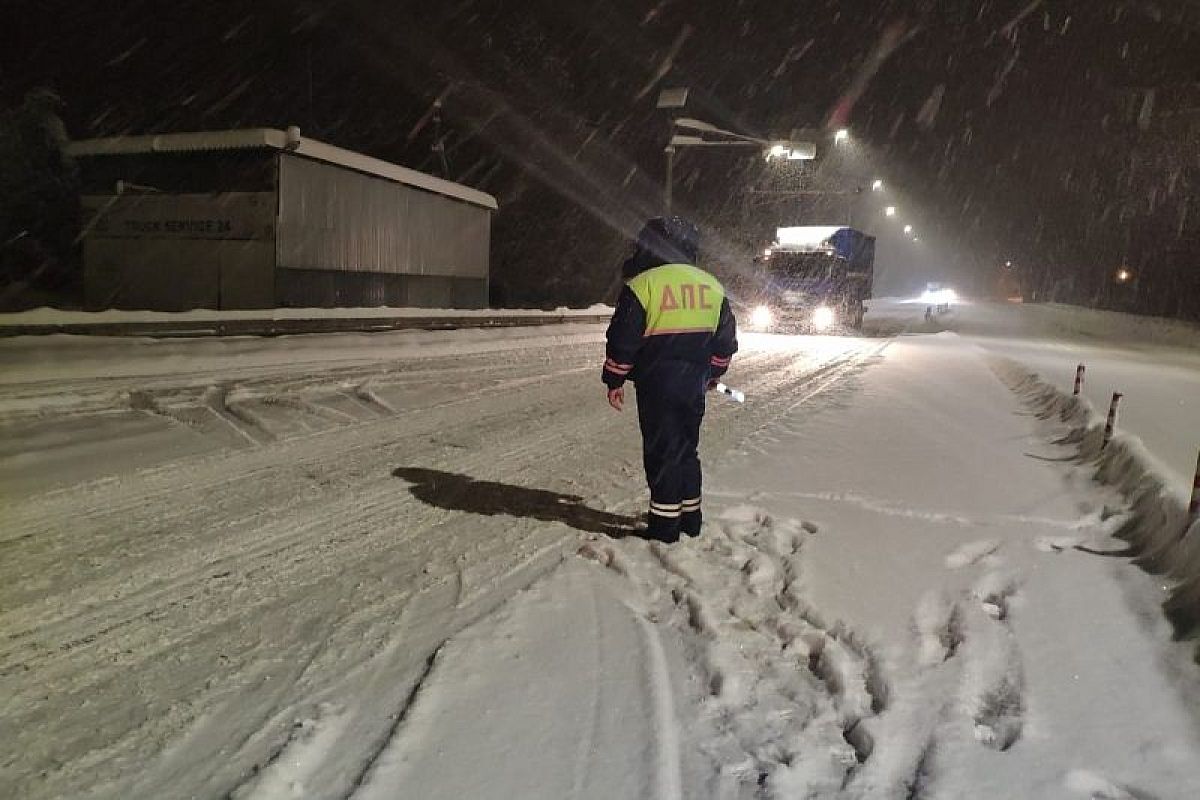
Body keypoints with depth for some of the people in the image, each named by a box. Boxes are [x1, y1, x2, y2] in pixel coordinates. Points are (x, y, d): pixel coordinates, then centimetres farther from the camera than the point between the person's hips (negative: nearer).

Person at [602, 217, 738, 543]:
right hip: (695, 384, 6)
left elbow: (623, 338, -11)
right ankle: (691, 519, 26)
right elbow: (726, 336, 15)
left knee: (661, 451, 2)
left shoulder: (642, 284, -11)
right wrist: (713, 372, 28)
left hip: (657, 384, -6)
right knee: (686, 449, 17)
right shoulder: (711, 286, 7)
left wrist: (614, 380, -1)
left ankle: (665, 525, 7)